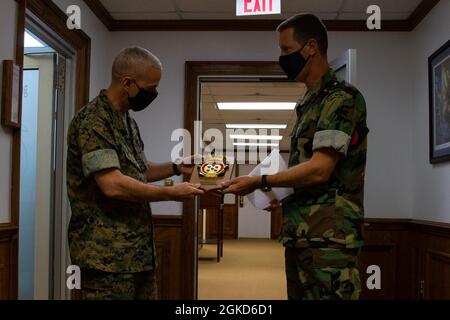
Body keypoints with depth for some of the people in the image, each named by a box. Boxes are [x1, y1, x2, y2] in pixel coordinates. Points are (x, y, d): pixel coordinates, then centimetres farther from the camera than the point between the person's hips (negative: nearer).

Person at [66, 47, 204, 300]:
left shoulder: (127, 120, 15)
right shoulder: (92, 121, -15)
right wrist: (172, 193, -16)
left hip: (139, 250, 9)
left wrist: (176, 168, 9)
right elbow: (112, 184, -25)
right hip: (107, 254, -9)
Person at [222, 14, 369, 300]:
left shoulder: (342, 97, -11)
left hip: (328, 236, -9)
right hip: (301, 233, 9)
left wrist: (260, 182, -11)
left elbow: (320, 170, -18)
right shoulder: (309, 103, 17)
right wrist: (285, 197, 12)